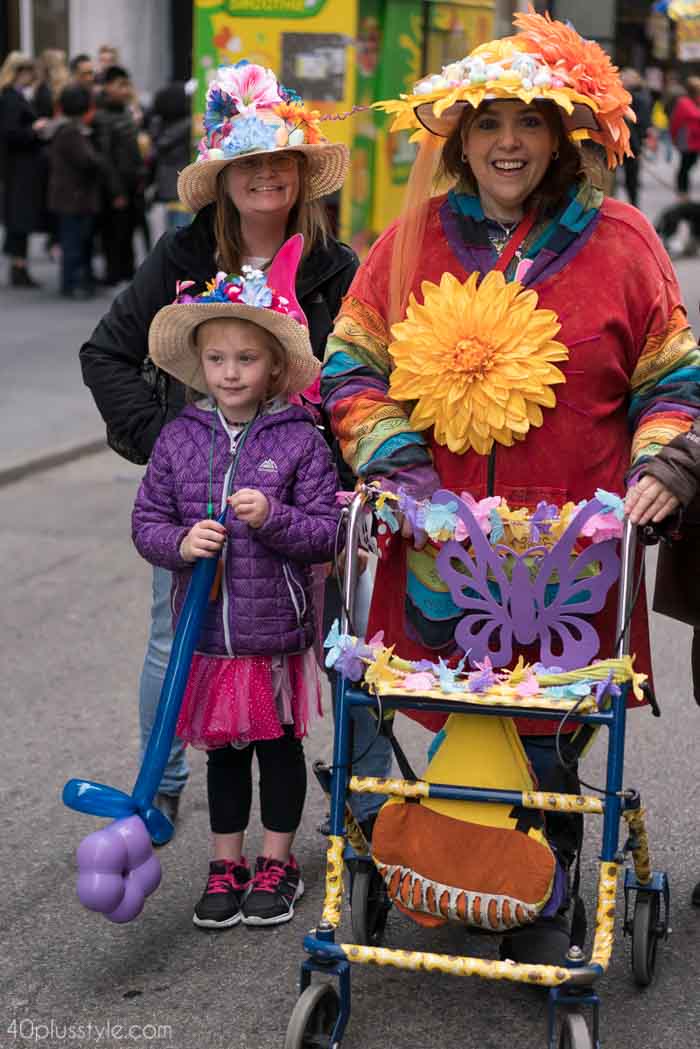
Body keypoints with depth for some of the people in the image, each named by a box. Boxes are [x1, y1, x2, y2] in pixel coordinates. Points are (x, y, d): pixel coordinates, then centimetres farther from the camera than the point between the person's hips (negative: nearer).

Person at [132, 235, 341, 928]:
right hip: (206, 632, 2)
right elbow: (147, 521, 4)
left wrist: (273, 519, -25)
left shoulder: (299, 441, -8)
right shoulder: (179, 439, 0)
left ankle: (277, 863, 27)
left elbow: (328, 531, -9)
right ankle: (227, 865, 28)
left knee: (279, 742, 12)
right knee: (222, 748, 14)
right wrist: (181, 543, -16)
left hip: (276, 631, -2)